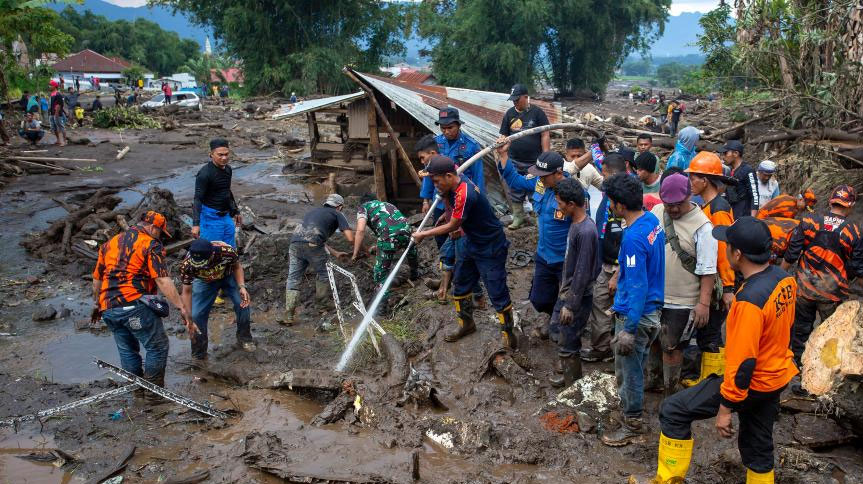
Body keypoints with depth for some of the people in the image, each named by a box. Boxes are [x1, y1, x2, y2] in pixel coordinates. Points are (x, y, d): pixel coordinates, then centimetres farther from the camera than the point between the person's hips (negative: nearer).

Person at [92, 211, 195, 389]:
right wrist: (183, 309, -18)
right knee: (158, 347, 5)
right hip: (135, 305, -7)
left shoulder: (109, 243, 19)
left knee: (127, 351, 19)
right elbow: (163, 281, -14)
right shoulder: (151, 245, -3)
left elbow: (97, 278, 26)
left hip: (108, 308, 7)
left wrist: (97, 304, 40)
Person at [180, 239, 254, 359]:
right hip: (204, 281, 0)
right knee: (196, 314, -10)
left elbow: (237, 266, -16)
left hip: (228, 276, 0)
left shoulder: (227, 251, -41)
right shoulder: (187, 264, -37)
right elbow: (187, 292, -23)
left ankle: (244, 338, 10)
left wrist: (242, 287, -31)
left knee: (243, 302, -17)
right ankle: (198, 354, 11)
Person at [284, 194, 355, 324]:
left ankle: (288, 317, 4)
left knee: (293, 279, 8)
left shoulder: (314, 211, 36)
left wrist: (335, 253, 38)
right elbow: (350, 238, 6)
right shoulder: (337, 215, 16)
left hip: (295, 242, 5)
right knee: (323, 275, 16)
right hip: (312, 245, -5)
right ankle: (322, 307, 24)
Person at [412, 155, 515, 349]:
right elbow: (450, 219, 6)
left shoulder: (464, 194, -32)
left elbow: (452, 226, -18)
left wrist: (423, 234, -8)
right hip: (473, 244, 10)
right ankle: (466, 324, 38)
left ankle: (508, 334, 15)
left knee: (497, 293, -2)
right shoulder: (455, 184, -4)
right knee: (460, 284, 19)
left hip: (491, 249, -10)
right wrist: (445, 198, -8)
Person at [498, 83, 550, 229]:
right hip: (515, 161, 4)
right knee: (515, 190, 9)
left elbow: (545, 135, -6)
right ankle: (518, 217, 21)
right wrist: (501, 140, -14)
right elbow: (504, 134, 10)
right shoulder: (509, 113, 6)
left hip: (534, 162, -4)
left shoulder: (537, 112, -5)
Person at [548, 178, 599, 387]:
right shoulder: (576, 223, 2)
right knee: (569, 339, 22)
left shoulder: (586, 232, -27)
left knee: (567, 345, 3)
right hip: (568, 290, 9)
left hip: (577, 296, -9)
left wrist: (570, 305, -20)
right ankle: (570, 375, 39)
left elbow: (583, 273, -25)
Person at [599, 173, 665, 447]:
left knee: (628, 370, 6)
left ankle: (633, 427, 22)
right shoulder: (652, 221, 0)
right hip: (651, 308, 10)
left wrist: (628, 330, -24)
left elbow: (637, 286, -28)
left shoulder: (633, 238, -28)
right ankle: (631, 412, 43)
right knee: (633, 366, 25)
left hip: (635, 314, -9)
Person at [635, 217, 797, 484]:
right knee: (758, 444, 23)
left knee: (674, 410, -1)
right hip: (778, 377, 9)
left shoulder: (749, 300, -31)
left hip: (752, 382, -9)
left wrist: (726, 407, -20)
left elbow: (743, 362, -27)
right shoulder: (784, 278, -5)